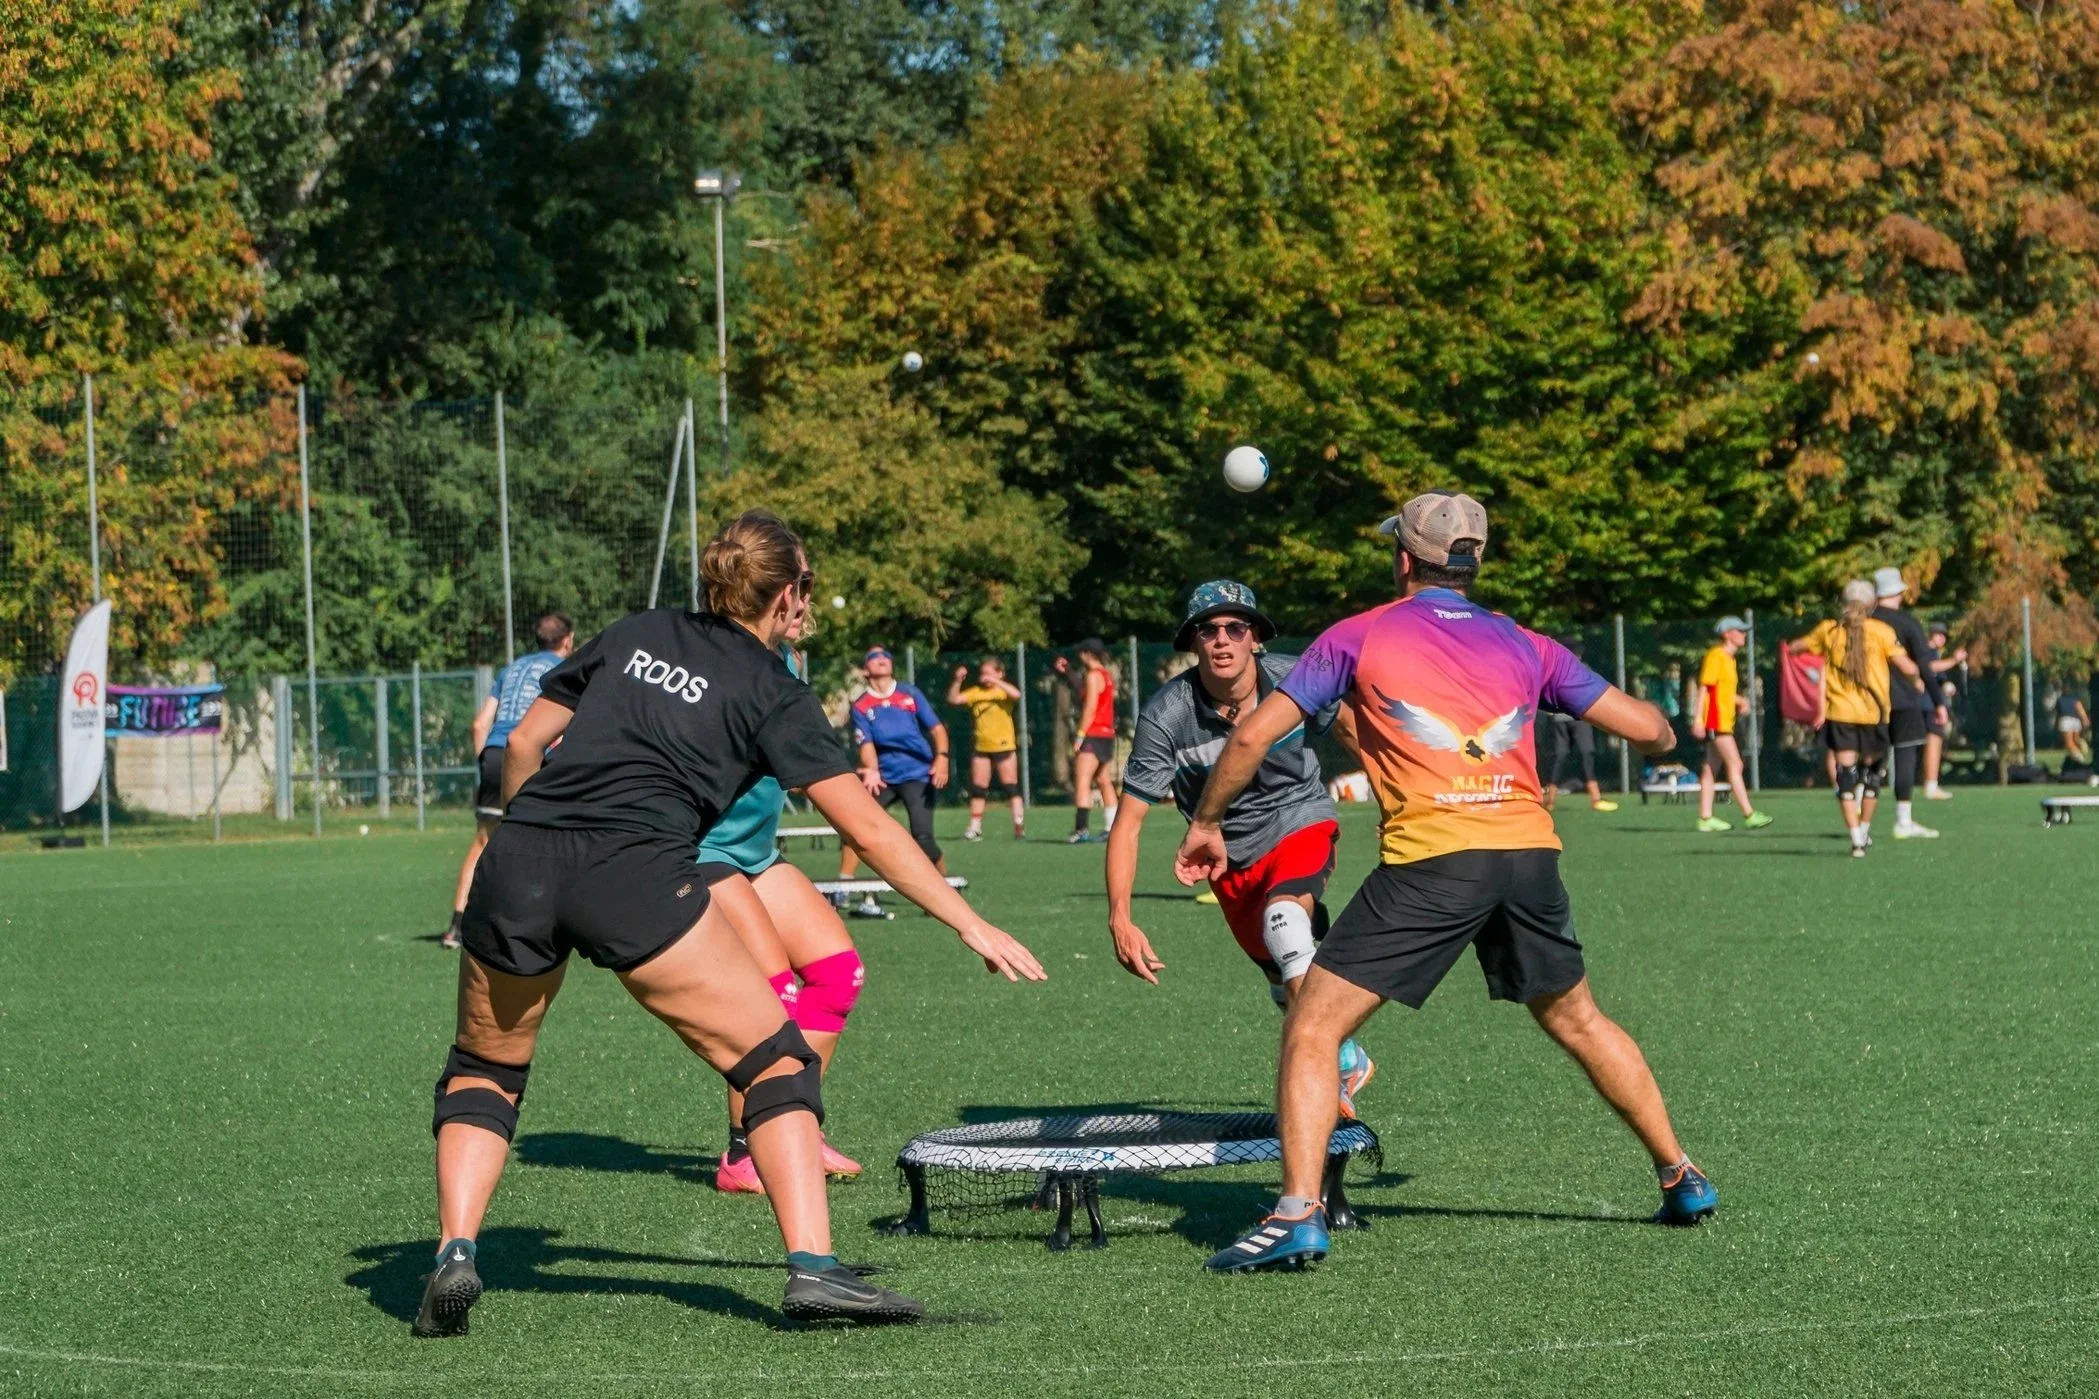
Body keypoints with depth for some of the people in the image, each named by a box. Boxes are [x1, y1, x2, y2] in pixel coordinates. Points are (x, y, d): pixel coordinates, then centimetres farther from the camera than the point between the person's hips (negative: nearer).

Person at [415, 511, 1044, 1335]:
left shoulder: (634, 635, 23)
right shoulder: (772, 693, 11)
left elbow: (524, 742, 24)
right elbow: (868, 830, 7)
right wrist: (972, 928, 11)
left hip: (517, 861, 4)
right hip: (634, 874, -4)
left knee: (483, 1069, 24)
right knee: (777, 1062, 7)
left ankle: (454, 1256, 5)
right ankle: (812, 1266, -8)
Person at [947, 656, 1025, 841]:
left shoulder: (1004, 690, -5)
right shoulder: (975, 692, 4)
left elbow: (1016, 694, -27)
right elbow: (953, 699, -4)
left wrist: (996, 681, -35)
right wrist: (957, 681, -18)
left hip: (1004, 746, -4)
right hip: (980, 747, 4)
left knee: (1011, 787, -2)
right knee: (978, 789, 6)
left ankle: (1019, 826, -2)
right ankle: (975, 828, 11)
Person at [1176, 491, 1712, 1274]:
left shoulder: (1359, 638, 10)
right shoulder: (1526, 648, 17)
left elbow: (1254, 736, 7)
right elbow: (1651, 732, 18)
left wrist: (1206, 823, 22)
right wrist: (1658, 737, 42)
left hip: (1432, 858, -4)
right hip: (1530, 850, 4)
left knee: (1313, 1028, 1)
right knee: (1577, 1022, 26)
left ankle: (1298, 1214, -14)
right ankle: (1682, 1179, 33)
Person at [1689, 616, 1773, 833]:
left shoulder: (1729, 659, 17)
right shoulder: (1715, 656, -11)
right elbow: (1704, 687, -15)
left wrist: (1740, 700, 8)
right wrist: (1698, 718, -20)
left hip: (1724, 722, 10)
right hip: (1716, 721, -10)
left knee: (1711, 769, 8)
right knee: (1735, 765, -11)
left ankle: (1706, 818, 9)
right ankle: (1749, 815, -13)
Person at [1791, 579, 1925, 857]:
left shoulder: (1828, 631, 2)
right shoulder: (1881, 631, -5)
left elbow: (1793, 648, 14)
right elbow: (1908, 667, -10)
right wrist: (1917, 680, 11)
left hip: (1839, 712, 0)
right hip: (1874, 713, 0)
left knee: (1846, 773, -1)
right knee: (1872, 769, 18)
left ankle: (1856, 837, -11)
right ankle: (1865, 829, 26)